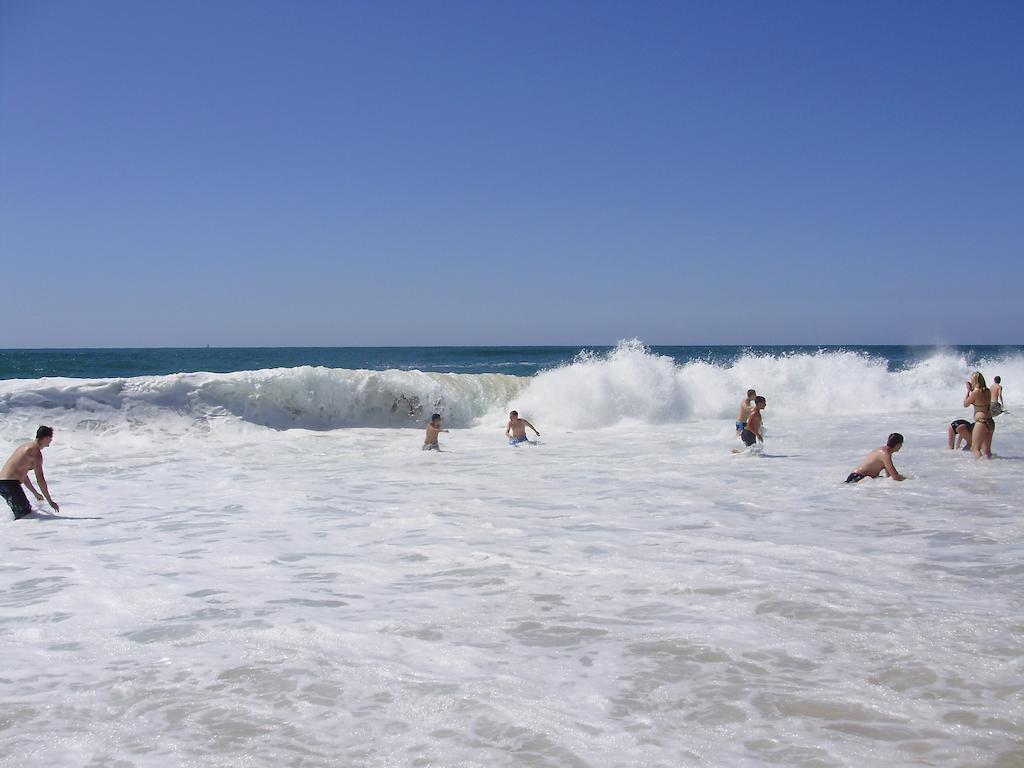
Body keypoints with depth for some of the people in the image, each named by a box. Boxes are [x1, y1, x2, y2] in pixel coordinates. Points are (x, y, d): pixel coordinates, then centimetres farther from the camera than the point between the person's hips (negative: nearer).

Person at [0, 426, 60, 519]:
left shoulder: (25, 447, 21)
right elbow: (40, 480, -10)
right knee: (24, 514, -7)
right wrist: (50, 501, -4)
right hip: (10, 484, -10)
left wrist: (35, 493, 40)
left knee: (27, 509, 18)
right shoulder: (36, 452, -10)